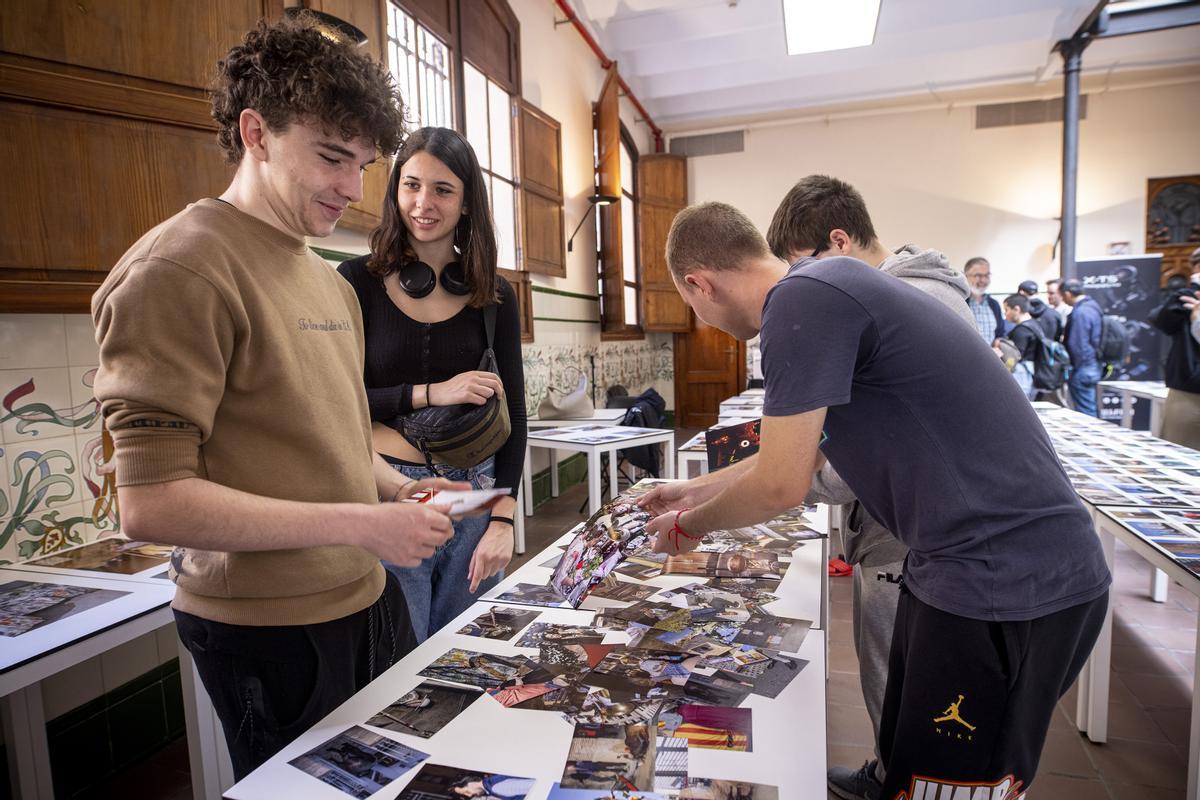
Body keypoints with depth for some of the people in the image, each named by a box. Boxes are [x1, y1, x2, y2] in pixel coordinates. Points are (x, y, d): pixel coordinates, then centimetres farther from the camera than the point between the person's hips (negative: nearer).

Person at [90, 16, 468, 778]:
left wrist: (400, 490, 0)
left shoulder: (329, 281, 9)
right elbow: (153, 503, -21)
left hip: (366, 598, 8)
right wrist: (362, 524, -22)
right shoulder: (181, 268, -17)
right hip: (269, 630, -7)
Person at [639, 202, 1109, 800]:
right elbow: (802, 455, 20)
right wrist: (697, 490, 25)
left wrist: (689, 525, 0)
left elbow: (781, 486, -19)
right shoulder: (830, 288, 12)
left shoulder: (801, 300, -20)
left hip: (1006, 583, -10)